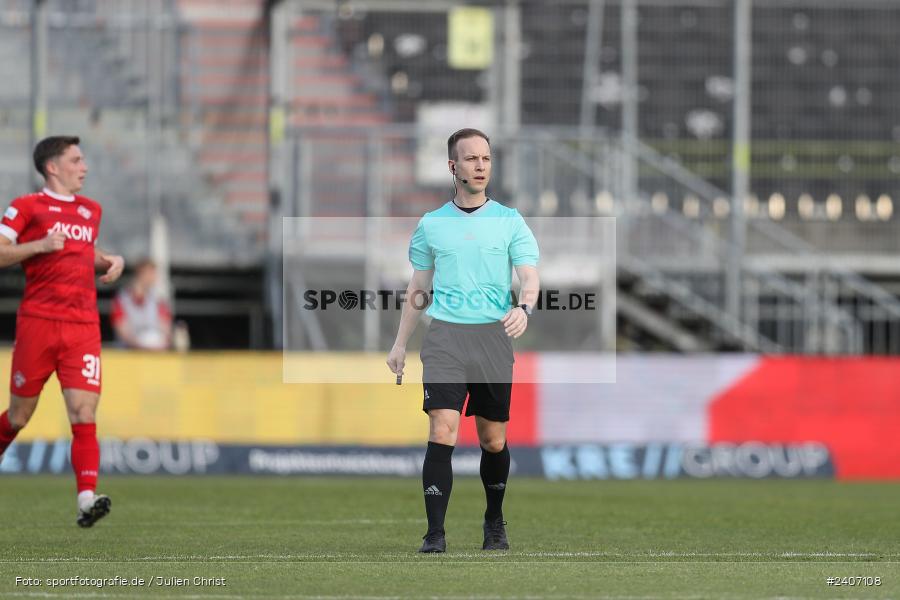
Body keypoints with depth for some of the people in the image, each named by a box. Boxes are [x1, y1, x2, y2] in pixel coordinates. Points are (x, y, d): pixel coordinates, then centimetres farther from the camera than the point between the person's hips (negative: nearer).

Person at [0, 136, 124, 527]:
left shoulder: (91, 211, 19)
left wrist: (109, 261, 15)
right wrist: (39, 245, -17)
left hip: (83, 326, 4)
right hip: (38, 322, -4)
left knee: (84, 413, -11)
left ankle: (87, 499, -20)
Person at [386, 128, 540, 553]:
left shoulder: (510, 221, 5)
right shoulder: (431, 224, 9)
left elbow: (530, 277, -3)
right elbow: (418, 288, 17)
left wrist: (524, 307, -25)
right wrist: (400, 343, 14)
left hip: (494, 338, 0)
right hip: (445, 337, 0)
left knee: (493, 439, 7)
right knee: (442, 433, -14)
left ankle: (494, 523, 28)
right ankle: (435, 533, -14)